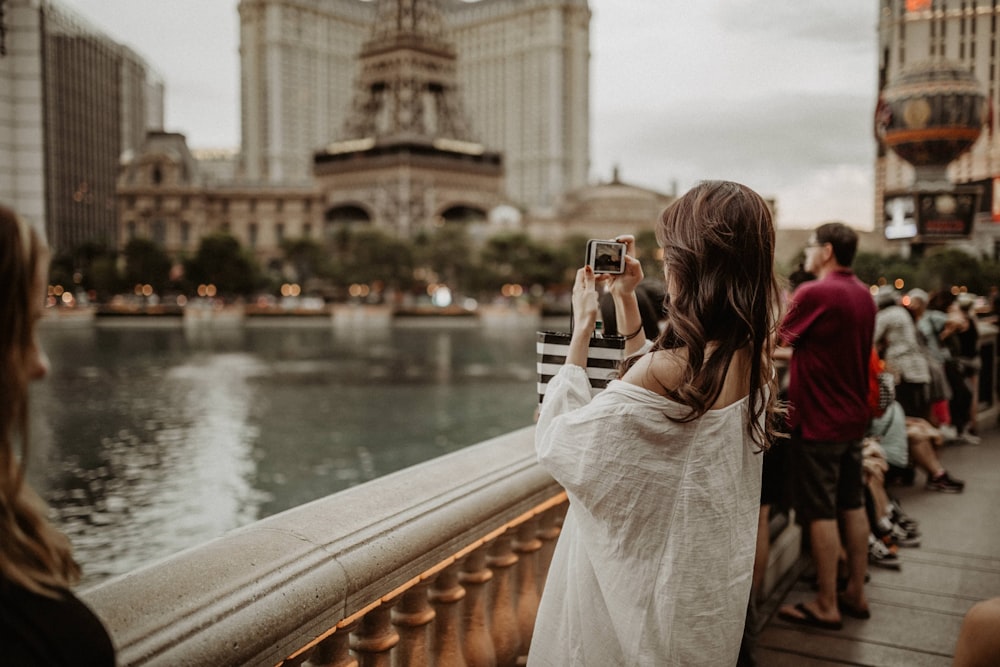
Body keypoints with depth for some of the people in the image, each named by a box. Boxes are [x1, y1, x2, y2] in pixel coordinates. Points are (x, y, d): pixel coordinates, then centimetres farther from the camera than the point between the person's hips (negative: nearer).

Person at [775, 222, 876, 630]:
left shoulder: (814, 293, -18)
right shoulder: (863, 295, 7)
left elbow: (775, 342, -9)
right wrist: (787, 353, 16)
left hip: (818, 421, -8)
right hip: (853, 417, 8)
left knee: (820, 513, 0)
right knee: (852, 505, 15)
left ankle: (826, 606, 9)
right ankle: (856, 594, 25)